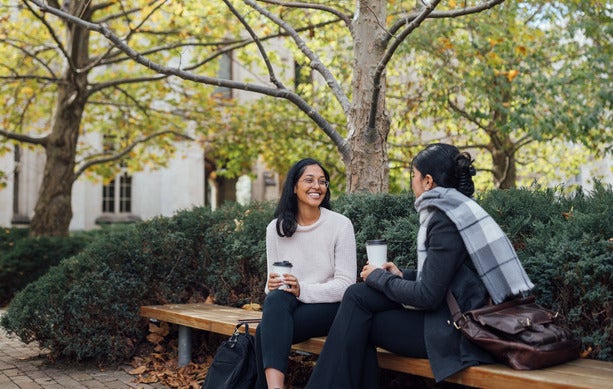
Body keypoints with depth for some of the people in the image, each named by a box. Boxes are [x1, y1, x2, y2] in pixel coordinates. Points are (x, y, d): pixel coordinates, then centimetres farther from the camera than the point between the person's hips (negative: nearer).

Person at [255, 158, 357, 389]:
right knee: (276, 298, -35)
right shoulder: (276, 228, 3)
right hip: (286, 307, 3)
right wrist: (273, 286, -18)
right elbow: (272, 280, 8)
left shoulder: (341, 225, -7)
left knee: (265, 333, -30)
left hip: (329, 307, -3)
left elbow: (345, 284, -11)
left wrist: (302, 290, -26)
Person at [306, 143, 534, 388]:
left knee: (357, 325, -7)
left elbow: (427, 297, -20)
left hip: (455, 330, -9)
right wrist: (401, 276, 9)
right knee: (358, 295, 1)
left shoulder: (446, 220, -19)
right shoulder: (453, 209, 11)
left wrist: (378, 277, -7)